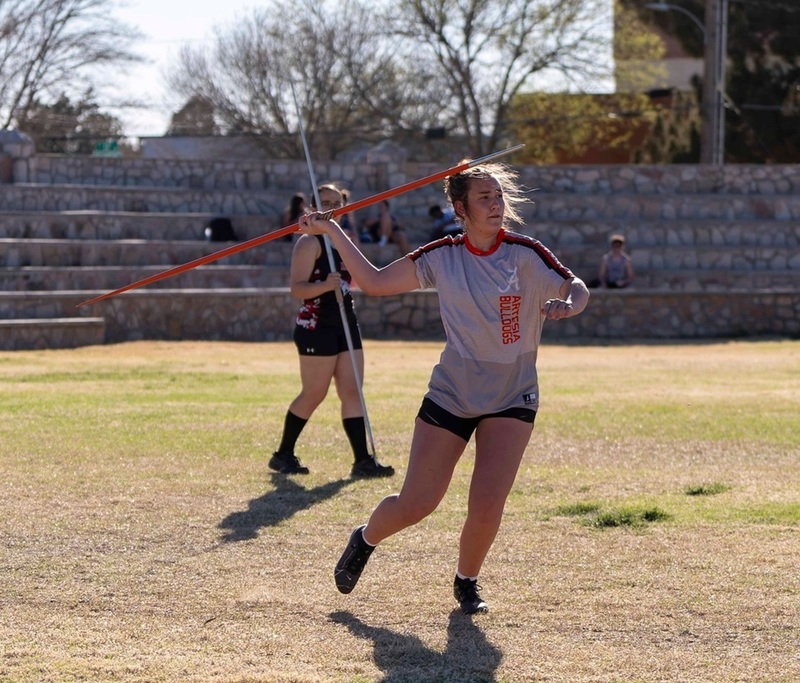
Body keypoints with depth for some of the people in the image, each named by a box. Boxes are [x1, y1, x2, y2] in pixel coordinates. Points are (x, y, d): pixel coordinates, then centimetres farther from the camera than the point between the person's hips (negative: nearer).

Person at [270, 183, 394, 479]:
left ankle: (363, 459, -1)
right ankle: (283, 454, 11)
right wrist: (325, 285, -34)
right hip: (316, 326, -8)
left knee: (352, 391, 1)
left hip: (346, 323, 8)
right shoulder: (310, 242, -9)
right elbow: (296, 287, -19)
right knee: (314, 394, -2)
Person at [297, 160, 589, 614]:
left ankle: (467, 581, 14)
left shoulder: (524, 253, -8)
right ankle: (366, 539, 34)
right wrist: (332, 232, 0)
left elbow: (577, 288, -13)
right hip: (451, 392, 1)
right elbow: (375, 281, 4)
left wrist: (567, 305, -36)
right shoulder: (442, 257, -2)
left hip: (511, 398, -1)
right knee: (415, 505, 0)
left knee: (488, 503, -14)